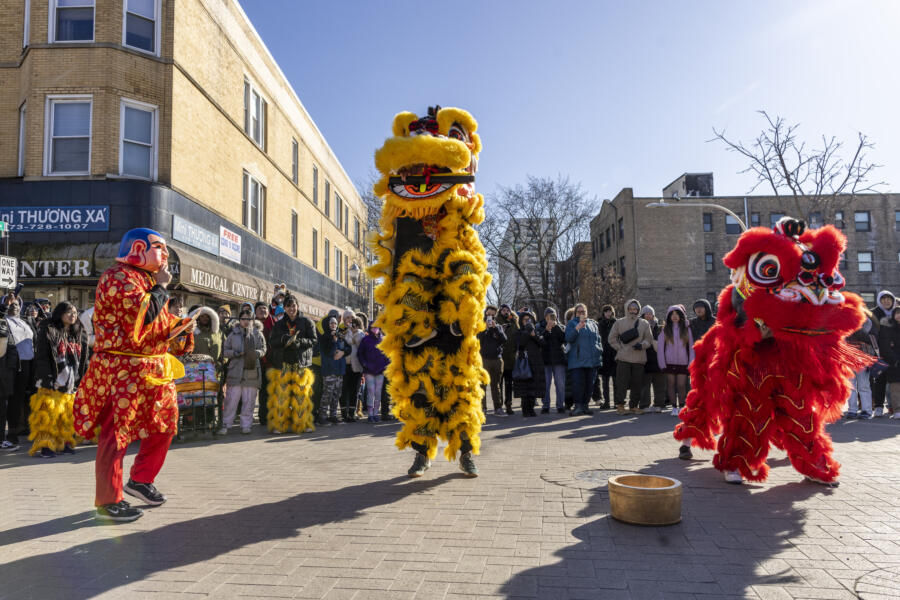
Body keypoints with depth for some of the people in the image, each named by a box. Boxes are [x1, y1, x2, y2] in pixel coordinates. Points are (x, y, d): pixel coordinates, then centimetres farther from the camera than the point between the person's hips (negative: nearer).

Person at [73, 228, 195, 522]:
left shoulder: (148, 279, 19)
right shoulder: (118, 277, -12)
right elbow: (142, 316, -26)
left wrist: (180, 326, 4)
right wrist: (161, 287, -13)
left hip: (156, 370, 10)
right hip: (123, 370, -10)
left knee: (163, 427, 14)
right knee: (116, 433, -3)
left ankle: (140, 480, 32)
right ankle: (108, 502, 9)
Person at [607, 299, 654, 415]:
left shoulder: (644, 324, 10)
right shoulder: (619, 323, 5)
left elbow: (648, 340, 11)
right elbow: (612, 338, 8)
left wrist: (642, 345, -9)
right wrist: (619, 348, -2)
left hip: (639, 358, 2)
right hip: (623, 358, -2)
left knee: (637, 383, 6)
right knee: (622, 382, -4)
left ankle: (634, 405, 18)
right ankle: (620, 405, 6)